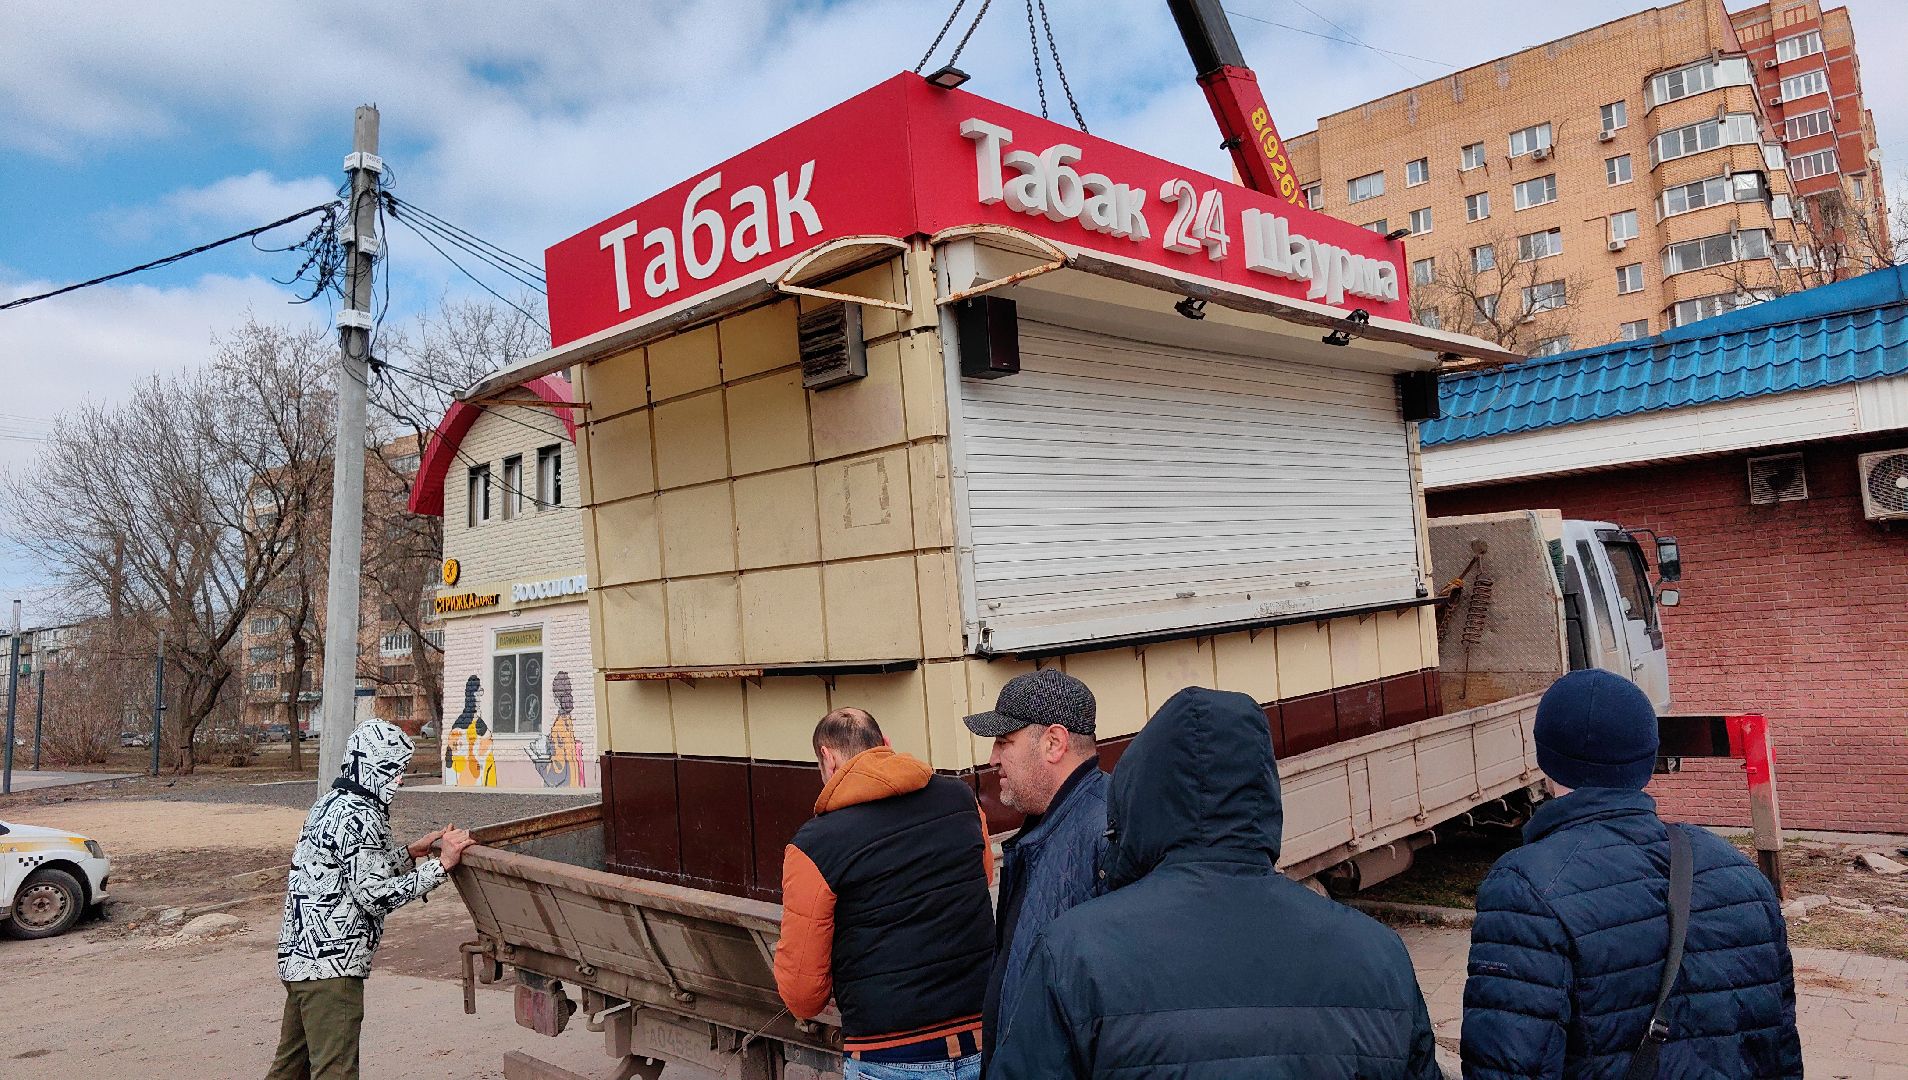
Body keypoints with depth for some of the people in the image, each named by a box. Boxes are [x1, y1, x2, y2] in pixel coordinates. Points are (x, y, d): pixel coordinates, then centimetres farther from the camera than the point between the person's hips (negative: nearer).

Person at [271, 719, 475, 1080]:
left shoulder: (332, 803, 14)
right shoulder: (359, 816, -18)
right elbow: (375, 895, -20)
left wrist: (409, 853, 15)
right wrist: (441, 863, -19)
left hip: (298, 956, 10)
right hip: (330, 964, -10)